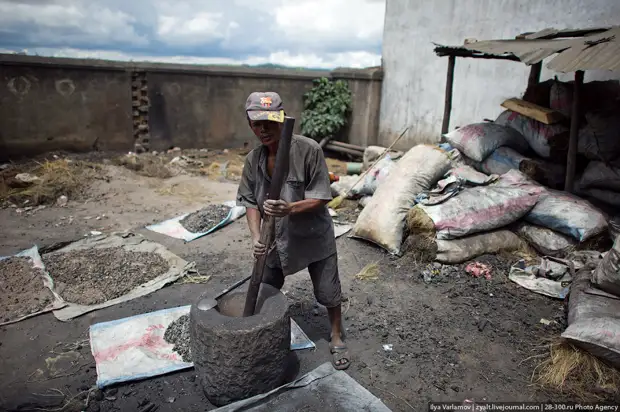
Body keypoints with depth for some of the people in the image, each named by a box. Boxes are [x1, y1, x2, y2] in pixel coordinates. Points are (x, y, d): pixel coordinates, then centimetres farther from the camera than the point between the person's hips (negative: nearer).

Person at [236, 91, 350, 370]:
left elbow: (321, 198, -21)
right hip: (276, 238, 4)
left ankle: (337, 337, 38)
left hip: (314, 237, -4)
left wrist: (290, 208, -38)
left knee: (328, 292, 11)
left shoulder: (308, 150, -23)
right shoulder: (253, 160, -9)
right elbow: (251, 202, -4)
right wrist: (256, 236, -19)